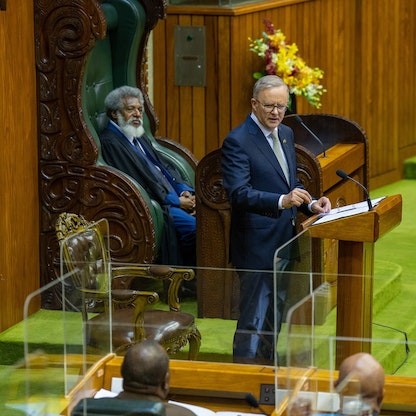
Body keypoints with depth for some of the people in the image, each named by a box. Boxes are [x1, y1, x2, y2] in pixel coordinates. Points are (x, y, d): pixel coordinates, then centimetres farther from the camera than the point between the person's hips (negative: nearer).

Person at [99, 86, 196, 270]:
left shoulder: (140, 137, 23)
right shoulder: (109, 142, -6)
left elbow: (165, 166, 21)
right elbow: (134, 183, -13)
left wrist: (185, 191, 0)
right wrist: (176, 201, -13)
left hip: (173, 199, 9)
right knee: (193, 226, -29)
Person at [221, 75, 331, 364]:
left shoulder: (286, 134, 12)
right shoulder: (237, 141, -14)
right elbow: (239, 193, -23)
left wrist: (310, 203, 2)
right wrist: (282, 201, -35)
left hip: (284, 242, 9)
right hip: (256, 246, -8)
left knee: (275, 317, 18)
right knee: (254, 320, -6)